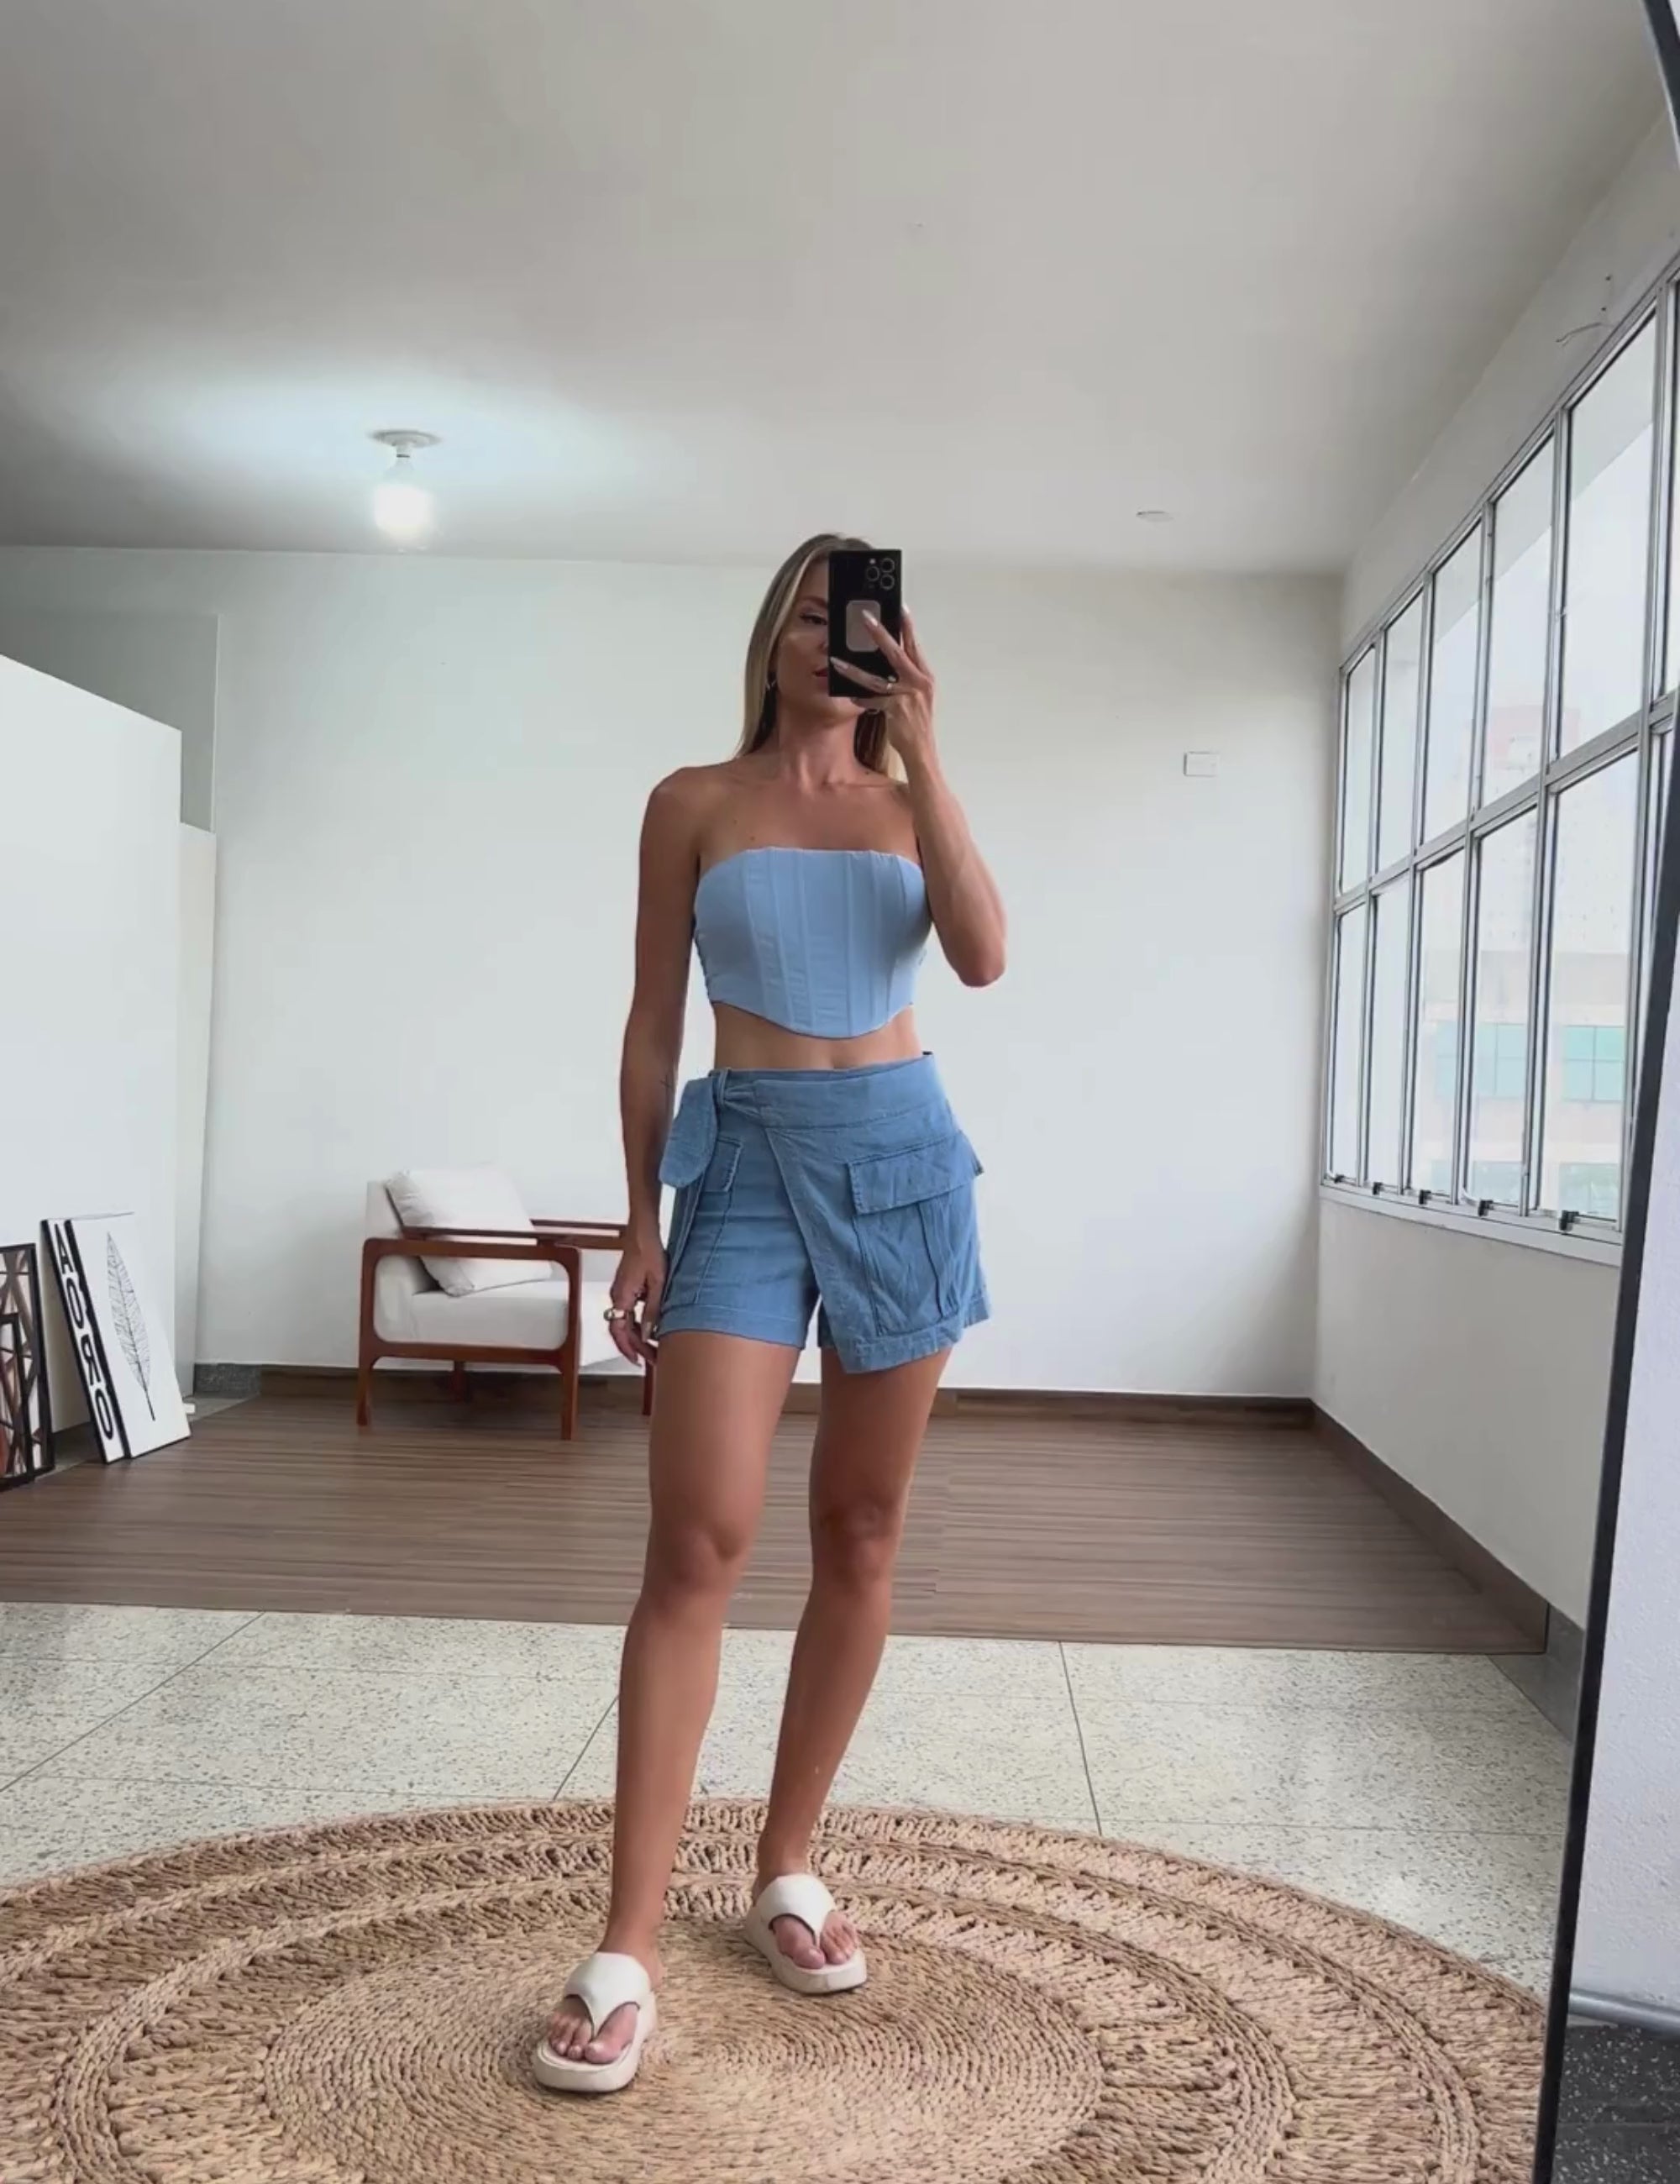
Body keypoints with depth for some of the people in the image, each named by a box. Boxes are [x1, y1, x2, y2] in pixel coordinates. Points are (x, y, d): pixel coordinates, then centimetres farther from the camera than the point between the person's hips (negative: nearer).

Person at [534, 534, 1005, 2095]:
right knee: (699, 1538, -12)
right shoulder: (694, 804, 6)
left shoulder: (908, 804, 11)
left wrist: (920, 750, -10)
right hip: (745, 1159, -2)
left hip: (901, 1154, 3)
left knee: (861, 1533, 7)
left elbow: (983, 957, -8)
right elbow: (654, 1025, 5)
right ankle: (627, 1949, -5)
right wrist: (639, 1218, 1)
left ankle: (788, 1871, 23)